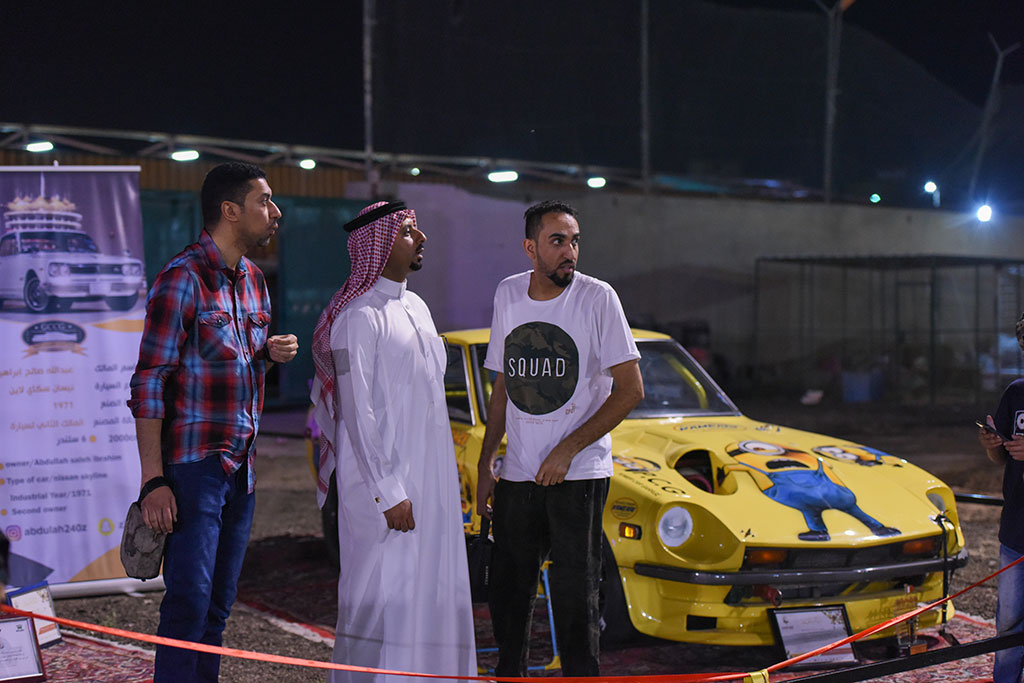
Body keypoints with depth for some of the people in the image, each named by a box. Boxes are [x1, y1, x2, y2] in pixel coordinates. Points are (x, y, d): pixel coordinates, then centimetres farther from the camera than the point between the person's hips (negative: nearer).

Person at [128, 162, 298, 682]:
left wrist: (270, 353, 3)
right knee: (189, 601, -8)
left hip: (241, 465, 8)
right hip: (193, 466, -8)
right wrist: (154, 481, -19)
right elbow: (148, 384, -14)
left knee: (219, 602, 12)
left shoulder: (252, 279, 13)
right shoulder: (182, 279, -12)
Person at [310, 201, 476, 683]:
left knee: (430, 591, 11)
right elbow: (357, 412, -16)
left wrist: (442, 481, 17)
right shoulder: (359, 317, -12)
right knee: (380, 597, -5)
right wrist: (390, 493, -18)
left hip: (430, 480, 9)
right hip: (382, 482, -8)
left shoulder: (416, 308, 15)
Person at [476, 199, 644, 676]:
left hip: (579, 475, -4)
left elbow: (630, 389, -8)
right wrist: (485, 463, 13)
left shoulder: (597, 298, -7)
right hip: (518, 474, 5)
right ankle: (510, 674, 30)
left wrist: (567, 450, -13)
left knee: (574, 596, -2)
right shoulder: (508, 295, 6)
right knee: (507, 592, 13)